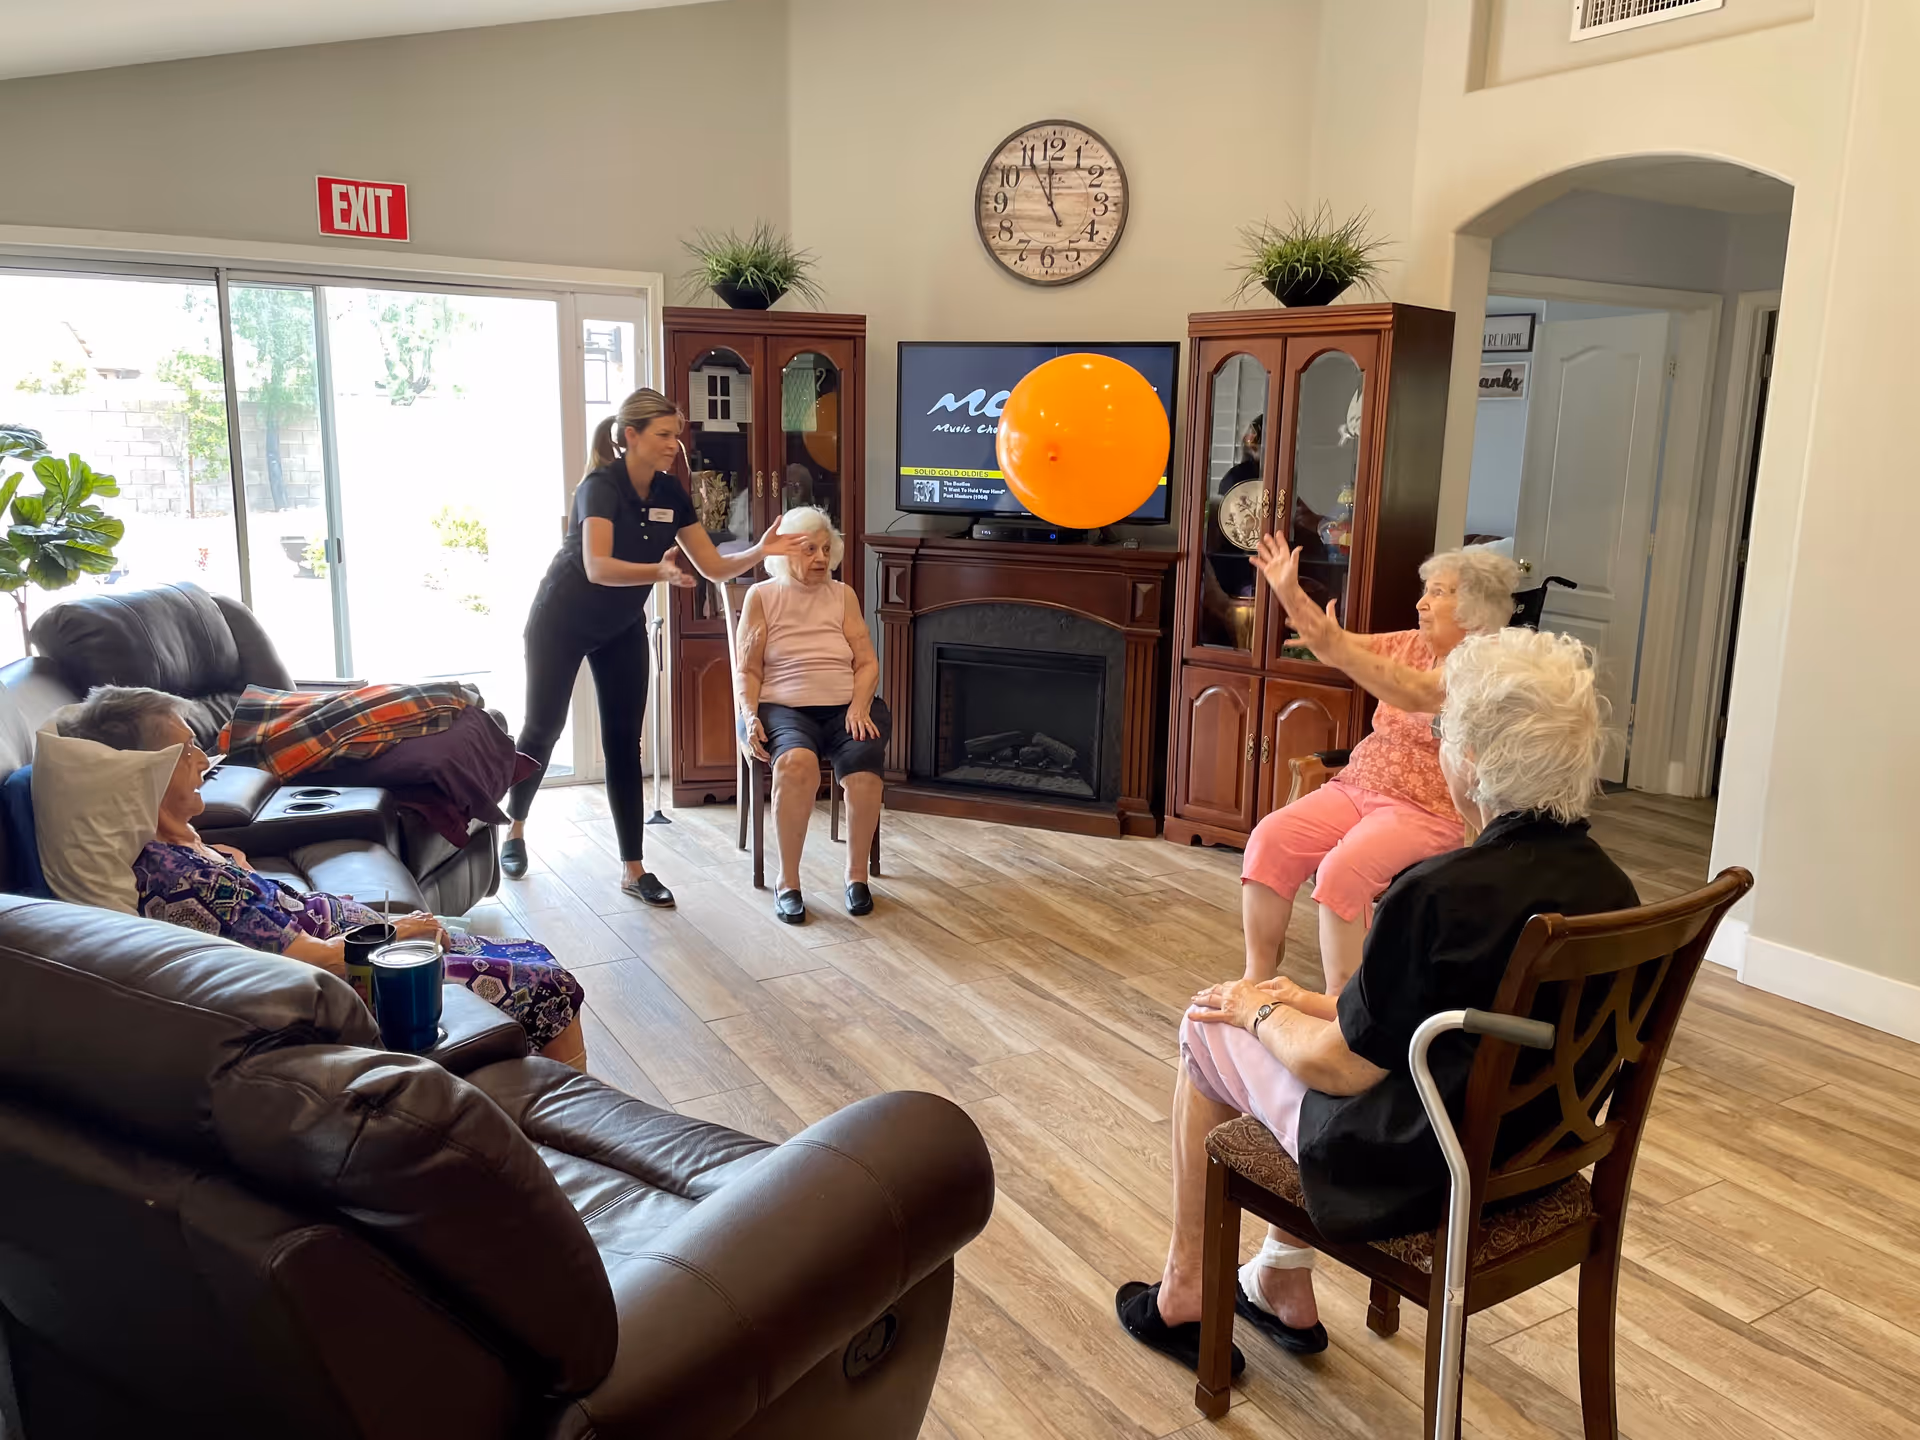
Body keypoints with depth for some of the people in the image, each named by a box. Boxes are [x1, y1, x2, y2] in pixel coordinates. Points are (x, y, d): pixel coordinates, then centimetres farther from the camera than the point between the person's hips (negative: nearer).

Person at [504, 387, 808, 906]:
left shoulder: (670, 493, -9)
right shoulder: (600, 486, -27)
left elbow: (714, 567, -8)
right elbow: (598, 568, -43)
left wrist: (760, 551, -25)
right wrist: (659, 571, -59)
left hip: (622, 629, 5)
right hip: (561, 624, -5)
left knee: (624, 742, 0)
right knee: (544, 727, 9)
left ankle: (633, 869, 3)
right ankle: (514, 829, 34)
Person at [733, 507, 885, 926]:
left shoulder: (843, 595, 13)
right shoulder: (761, 597, 8)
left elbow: (867, 663, 7)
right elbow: (747, 671, 5)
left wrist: (859, 707, -11)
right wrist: (749, 716, -13)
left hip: (846, 707, 2)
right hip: (782, 707, -2)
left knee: (862, 769, -31)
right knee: (796, 762, -36)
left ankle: (857, 873, -9)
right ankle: (788, 881, -22)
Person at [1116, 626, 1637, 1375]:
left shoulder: (1441, 894, -30)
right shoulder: (1611, 888, -7)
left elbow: (1338, 1067, -19)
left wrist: (1260, 1011, 1)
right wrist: (1318, 1004, 10)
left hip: (1412, 1174, -7)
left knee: (1208, 1028, 14)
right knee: (1298, 1021, 25)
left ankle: (1183, 1291, 30)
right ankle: (1285, 1289, 34)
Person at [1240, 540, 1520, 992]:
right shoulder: (1412, 643, 14)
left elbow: (1417, 693, -28)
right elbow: (1338, 649, 11)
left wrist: (1336, 647, -39)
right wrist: (1289, 592, -2)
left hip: (1427, 811, -7)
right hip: (1357, 786, 7)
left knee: (1342, 869, -32)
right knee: (1269, 839, -15)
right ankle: (1258, 977, -11)